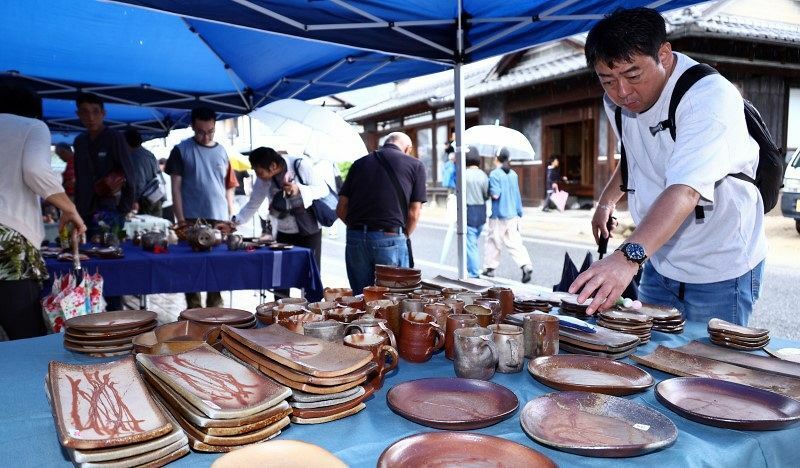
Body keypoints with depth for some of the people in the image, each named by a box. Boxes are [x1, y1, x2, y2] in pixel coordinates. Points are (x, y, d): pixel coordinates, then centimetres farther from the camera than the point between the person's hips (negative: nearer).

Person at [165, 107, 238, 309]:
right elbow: (176, 187, -1)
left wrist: (231, 218, 6)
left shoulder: (221, 151, 11)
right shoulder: (181, 150, 2)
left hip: (219, 220, 3)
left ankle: (214, 310, 19)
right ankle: (194, 311, 11)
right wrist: (181, 220, -8)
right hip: (192, 220, -3)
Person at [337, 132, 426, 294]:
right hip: (391, 238, -3)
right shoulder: (415, 165, 6)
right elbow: (413, 214, 0)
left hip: (355, 238, 4)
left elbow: (341, 210, 11)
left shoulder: (359, 163, 15)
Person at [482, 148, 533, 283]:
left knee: (493, 241, 9)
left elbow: (495, 194, -20)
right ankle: (526, 266, -13)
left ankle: (490, 268, 20)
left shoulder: (494, 174, -13)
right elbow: (517, 194, 14)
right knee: (515, 242, 2)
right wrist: (519, 212, 20)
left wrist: (488, 191, 1)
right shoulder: (513, 174, 9)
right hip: (512, 214, 5)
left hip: (498, 215, -5)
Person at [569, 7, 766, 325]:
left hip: (720, 271, -6)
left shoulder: (710, 97, -25)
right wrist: (607, 200, 18)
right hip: (659, 262, 6)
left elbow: (686, 190, -41)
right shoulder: (617, 100, -2)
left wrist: (628, 257, -53)